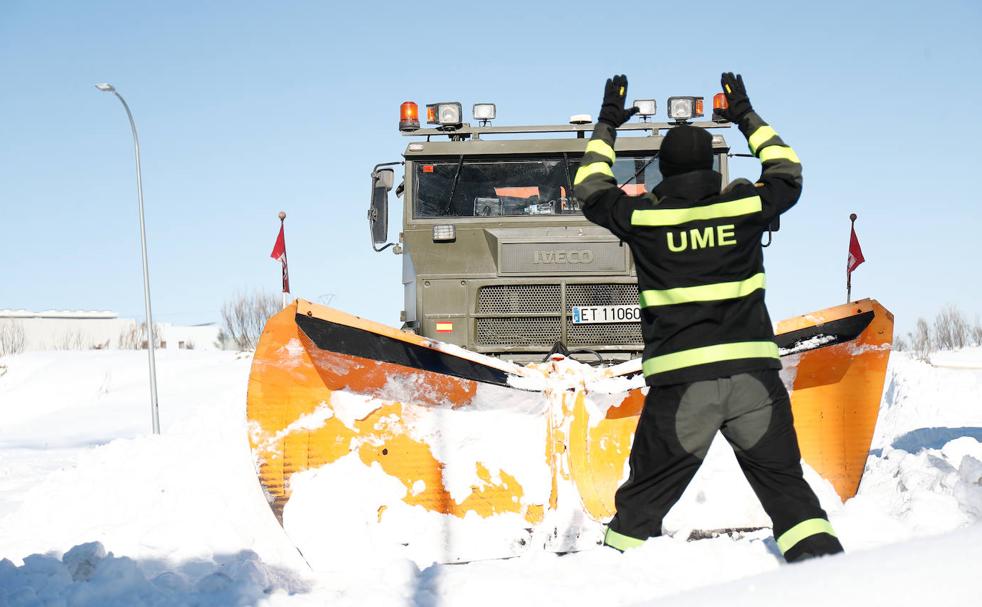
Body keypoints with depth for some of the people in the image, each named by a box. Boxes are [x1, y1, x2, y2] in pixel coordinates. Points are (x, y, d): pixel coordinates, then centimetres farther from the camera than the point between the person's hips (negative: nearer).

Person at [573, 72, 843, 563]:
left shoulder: (643, 216, 1)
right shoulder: (744, 206, 4)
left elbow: (589, 190, 20)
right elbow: (788, 173, 26)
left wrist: (606, 126, 31)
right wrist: (747, 118, 35)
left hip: (680, 379, -1)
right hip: (753, 372, 1)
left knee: (645, 496, 7)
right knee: (784, 482, 10)